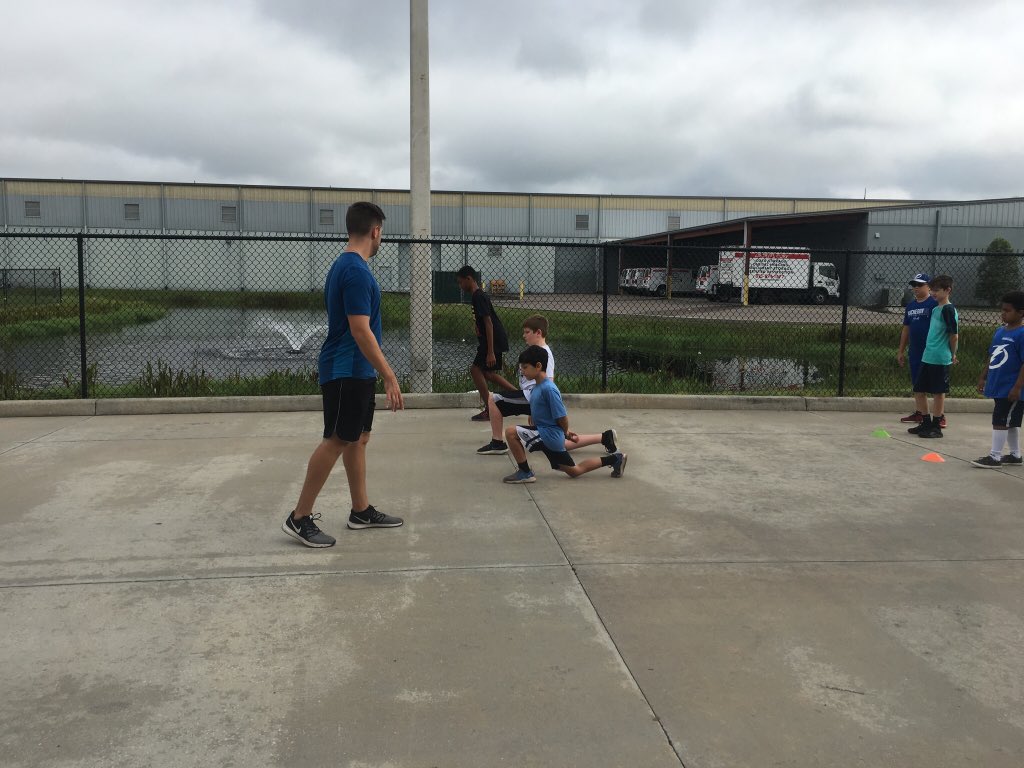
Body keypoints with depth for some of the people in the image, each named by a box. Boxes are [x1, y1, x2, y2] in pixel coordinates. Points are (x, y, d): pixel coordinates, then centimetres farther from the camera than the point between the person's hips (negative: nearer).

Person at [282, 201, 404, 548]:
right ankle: (299, 518, 4)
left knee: (358, 439, 14)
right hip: (347, 371, -10)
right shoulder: (356, 270, -19)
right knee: (336, 441, -4)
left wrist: (377, 372, 24)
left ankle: (361, 511, 23)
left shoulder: (344, 265, 13)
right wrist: (389, 377, -21)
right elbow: (361, 331, -23)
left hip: (355, 371, 10)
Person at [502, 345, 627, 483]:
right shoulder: (538, 386, 6)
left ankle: (525, 472, -5)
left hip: (549, 436, -10)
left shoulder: (548, 389, -22)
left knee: (511, 432, -17)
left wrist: (566, 433, -1)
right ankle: (613, 459, 27)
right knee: (574, 471, 20)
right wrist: (566, 432, 21)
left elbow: (562, 417, -21)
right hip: (544, 433, 10)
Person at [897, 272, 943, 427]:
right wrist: (901, 351, 18)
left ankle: (940, 416, -2)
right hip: (915, 351, 8)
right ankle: (919, 413, 22)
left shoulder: (934, 304, -9)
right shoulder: (910, 306, 14)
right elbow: (906, 328, 19)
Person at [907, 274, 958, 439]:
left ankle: (936, 426, 8)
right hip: (927, 357, 9)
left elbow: (954, 335, -11)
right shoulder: (935, 309, 15)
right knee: (918, 390, 11)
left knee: (938, 392, 0)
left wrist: (952, 354, -1)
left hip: (940, 359, -9)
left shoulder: (949, 310, -11)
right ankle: (926, 422, 22)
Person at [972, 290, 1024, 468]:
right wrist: (983, 377, 18)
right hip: (998, 386, 8)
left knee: (1000, 421, -4)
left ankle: (994, 457, 3)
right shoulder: (1000, 331, 10)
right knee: (1009, 422, 16)